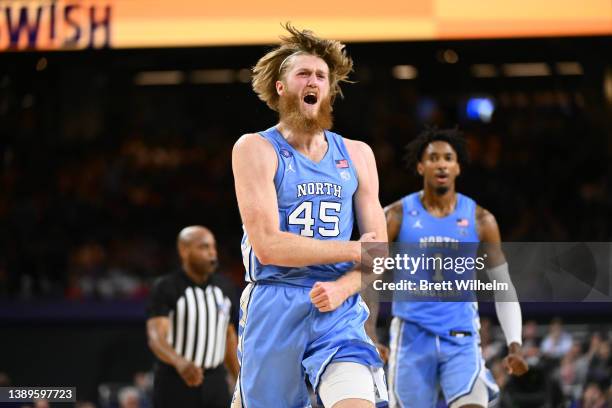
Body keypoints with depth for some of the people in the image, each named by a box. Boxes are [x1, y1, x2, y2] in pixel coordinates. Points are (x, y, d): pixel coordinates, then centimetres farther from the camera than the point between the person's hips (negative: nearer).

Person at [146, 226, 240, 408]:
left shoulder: (223, 288, 9)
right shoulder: (165, 288, -10)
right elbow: (156, 337, -22)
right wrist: (180, 363, -42)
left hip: (215, 384, 5)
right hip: (175, 384, -5)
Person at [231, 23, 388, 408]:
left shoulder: (357, 155, 12)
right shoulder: (256, 149, -2)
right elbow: (267, 245, -12)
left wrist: (343, 287, -11)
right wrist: (354, 250, -8)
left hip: (338, 309, 2)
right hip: (273, 311, -2)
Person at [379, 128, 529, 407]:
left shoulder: (480, 220, 4)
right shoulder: (397, 216, 1)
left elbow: (503, 286, 9)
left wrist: (514, 345, -1)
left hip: (462, 339, 0)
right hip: (412, 338, 0)